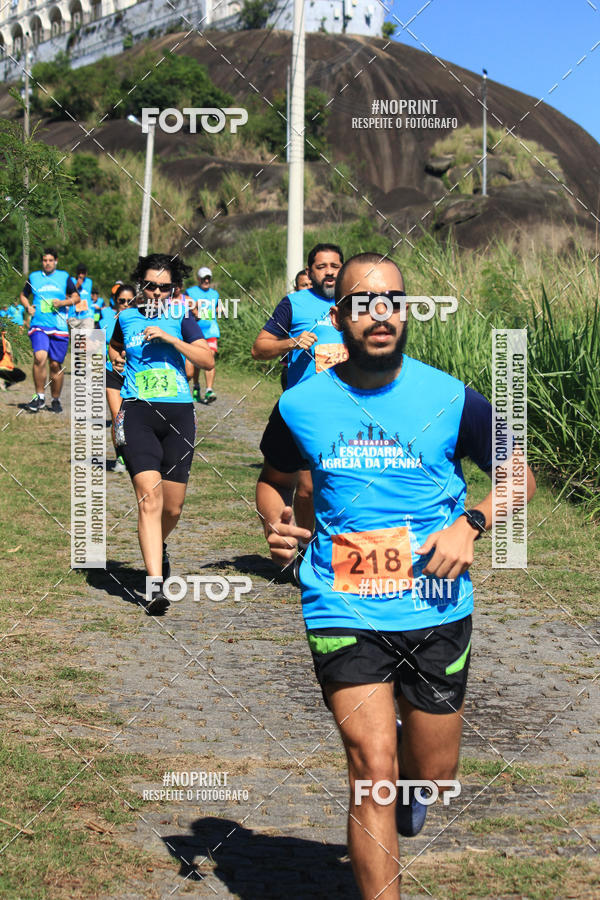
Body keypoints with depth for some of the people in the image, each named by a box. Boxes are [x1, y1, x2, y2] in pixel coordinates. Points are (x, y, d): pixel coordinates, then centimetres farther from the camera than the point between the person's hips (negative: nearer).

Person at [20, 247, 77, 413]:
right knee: (40, 357, -24)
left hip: (59, 327, 1)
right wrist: (28, 306, 3)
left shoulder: (64, 277, 9)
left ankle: (56, 400, 21)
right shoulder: (34, 277, 10)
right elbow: (23, 295, 23)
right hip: (38, 325, -1)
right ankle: (40, 396, -13)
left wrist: (63, 302, -6)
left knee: (55, 364, 4)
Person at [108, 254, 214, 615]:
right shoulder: (126, 318, 12)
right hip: (137, 411, -1)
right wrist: (118, 360, 16)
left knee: (173, 507, 6)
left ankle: (159, 545, 43)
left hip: (179, 412, 1)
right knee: (149, 495, -18)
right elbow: (114, 349, 34)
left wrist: (169, 338, -13)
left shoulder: (182, 319, 7)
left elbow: (207, 359, -7)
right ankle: (156, 586, -22)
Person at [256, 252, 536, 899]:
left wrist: (471, 523, -11)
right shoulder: (301, 405, -2)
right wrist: (276, 524, -5)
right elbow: (274, 480, 16)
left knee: (433, 774, 13)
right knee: (371, 769, -12)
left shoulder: (451, 400, -5)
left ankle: (408, 779, 51)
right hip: (343, 611, -1)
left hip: (436, 612, 1)